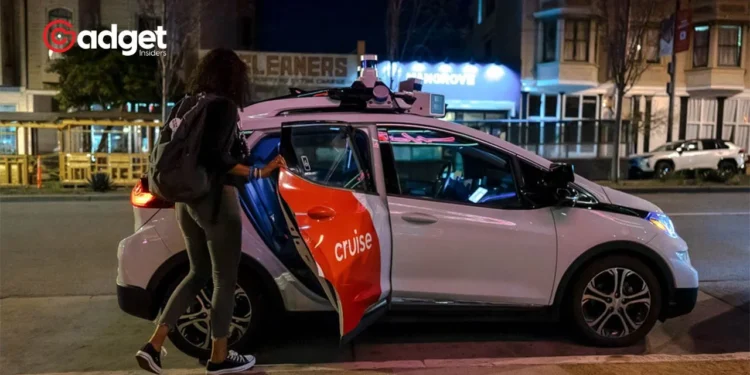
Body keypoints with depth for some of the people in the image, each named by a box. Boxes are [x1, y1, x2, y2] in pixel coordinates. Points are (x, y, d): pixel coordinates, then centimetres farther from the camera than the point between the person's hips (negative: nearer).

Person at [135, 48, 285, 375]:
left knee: (199, 273, 20)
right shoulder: (223, 105, -13)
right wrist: (258, 173, -21)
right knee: (224, 279, 6)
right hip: (215, 200, -8)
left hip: (187, 200, 8)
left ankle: (154, 345, 15)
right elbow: (214, 157, -23)